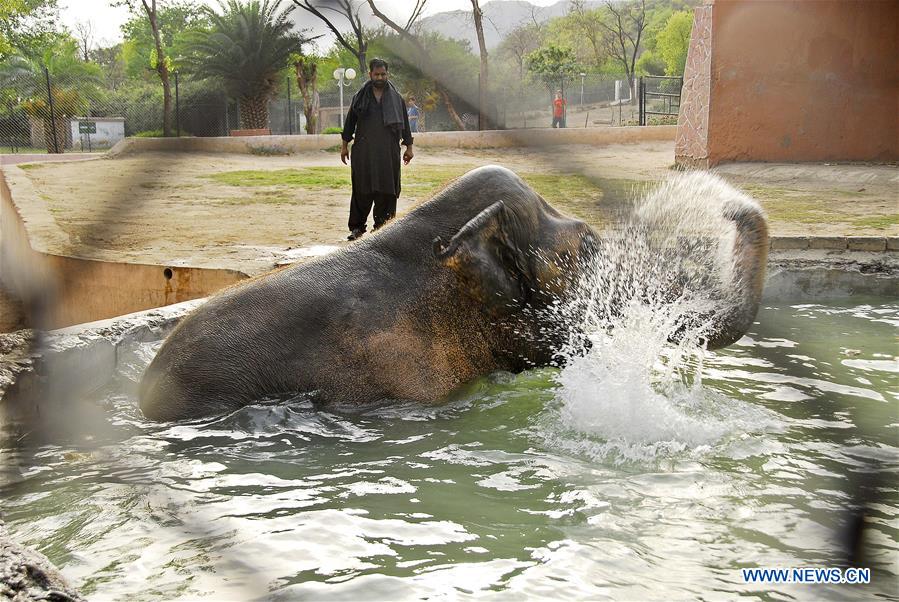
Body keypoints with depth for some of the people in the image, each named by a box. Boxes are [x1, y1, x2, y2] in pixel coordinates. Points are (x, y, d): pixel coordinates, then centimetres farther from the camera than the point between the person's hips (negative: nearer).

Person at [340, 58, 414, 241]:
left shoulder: (396, 98, 8)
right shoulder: (360, 97, 8)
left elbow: (404, 123, 12)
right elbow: (350, 121, 11)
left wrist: (409, 146, 8)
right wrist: (344, 145, 8)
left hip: (389, 152, 1)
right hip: (364, 152, -1)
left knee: (386, 190, 0)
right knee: (362, 190, -2)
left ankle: (382, 226, 8)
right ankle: (357, 227, 5)